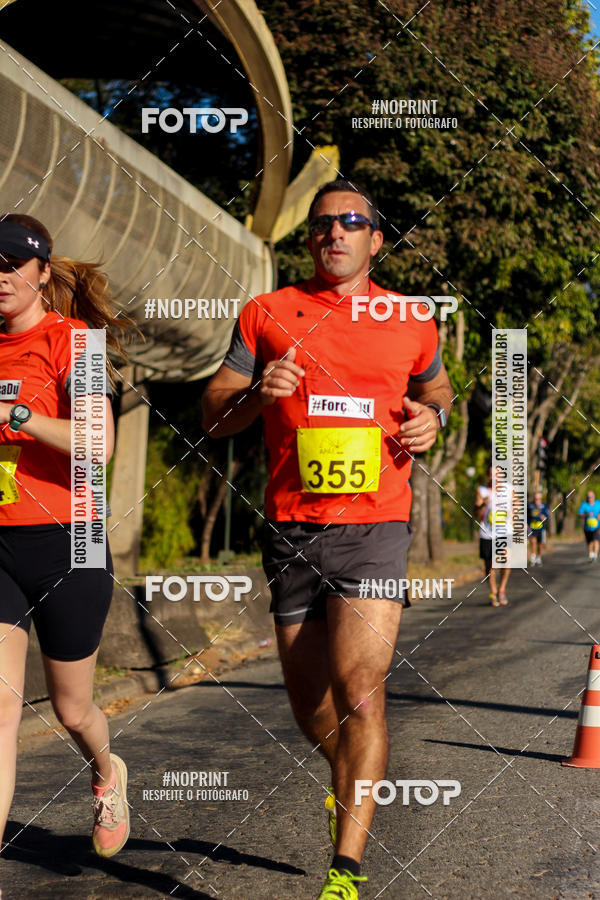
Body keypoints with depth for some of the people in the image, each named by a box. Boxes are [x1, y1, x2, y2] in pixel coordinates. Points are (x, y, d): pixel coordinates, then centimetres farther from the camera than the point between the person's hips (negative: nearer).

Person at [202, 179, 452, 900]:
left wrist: (432, 416, 5)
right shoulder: (266, 315, 8)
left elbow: (433, 385, 28)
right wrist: (257, 392, -12)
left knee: (359, 694, -15)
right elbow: (213, 417, 9)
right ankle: (351, 784, 43)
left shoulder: (411, 323, 9)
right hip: (291, 531, 2)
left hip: (374, 527, -1)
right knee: (310, 705, 9)